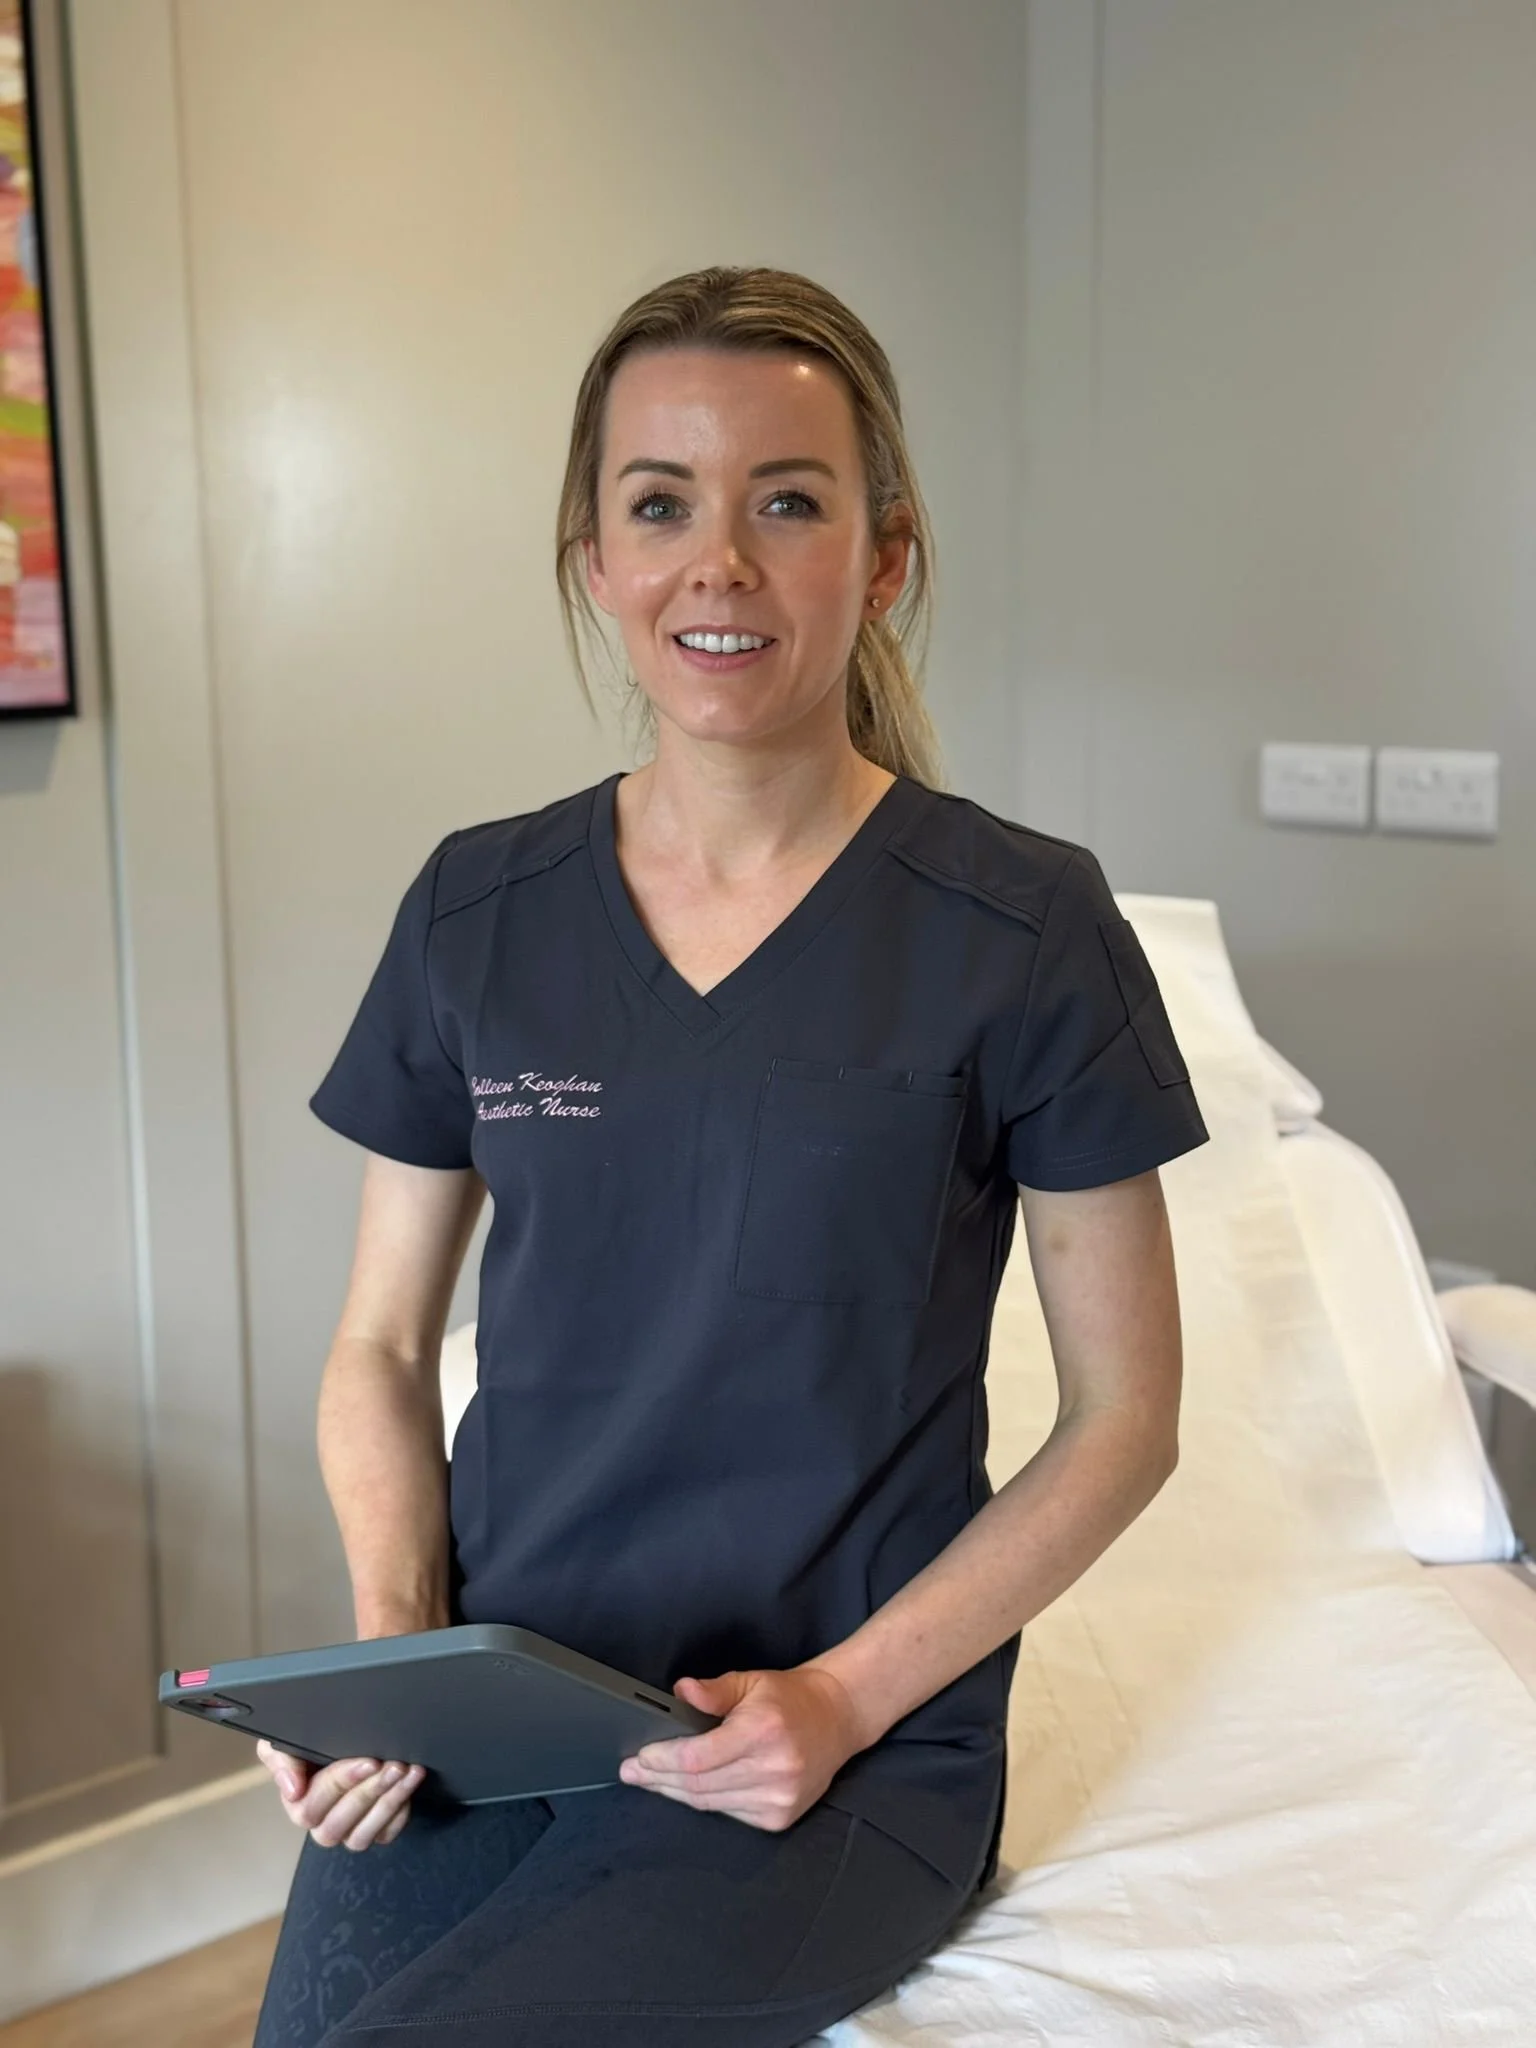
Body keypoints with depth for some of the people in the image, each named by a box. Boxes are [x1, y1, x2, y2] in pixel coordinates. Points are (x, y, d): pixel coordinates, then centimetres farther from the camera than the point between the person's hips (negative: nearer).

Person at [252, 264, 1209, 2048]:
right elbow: (381, 1346, 10)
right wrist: (388, 1639, -7)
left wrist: (843, 1697, -13)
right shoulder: (476, 911, 2)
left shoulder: (1023, 930, -8)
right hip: (489, 1714, 3)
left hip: (847, 1751, -3)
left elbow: (1124, 1415, -3)